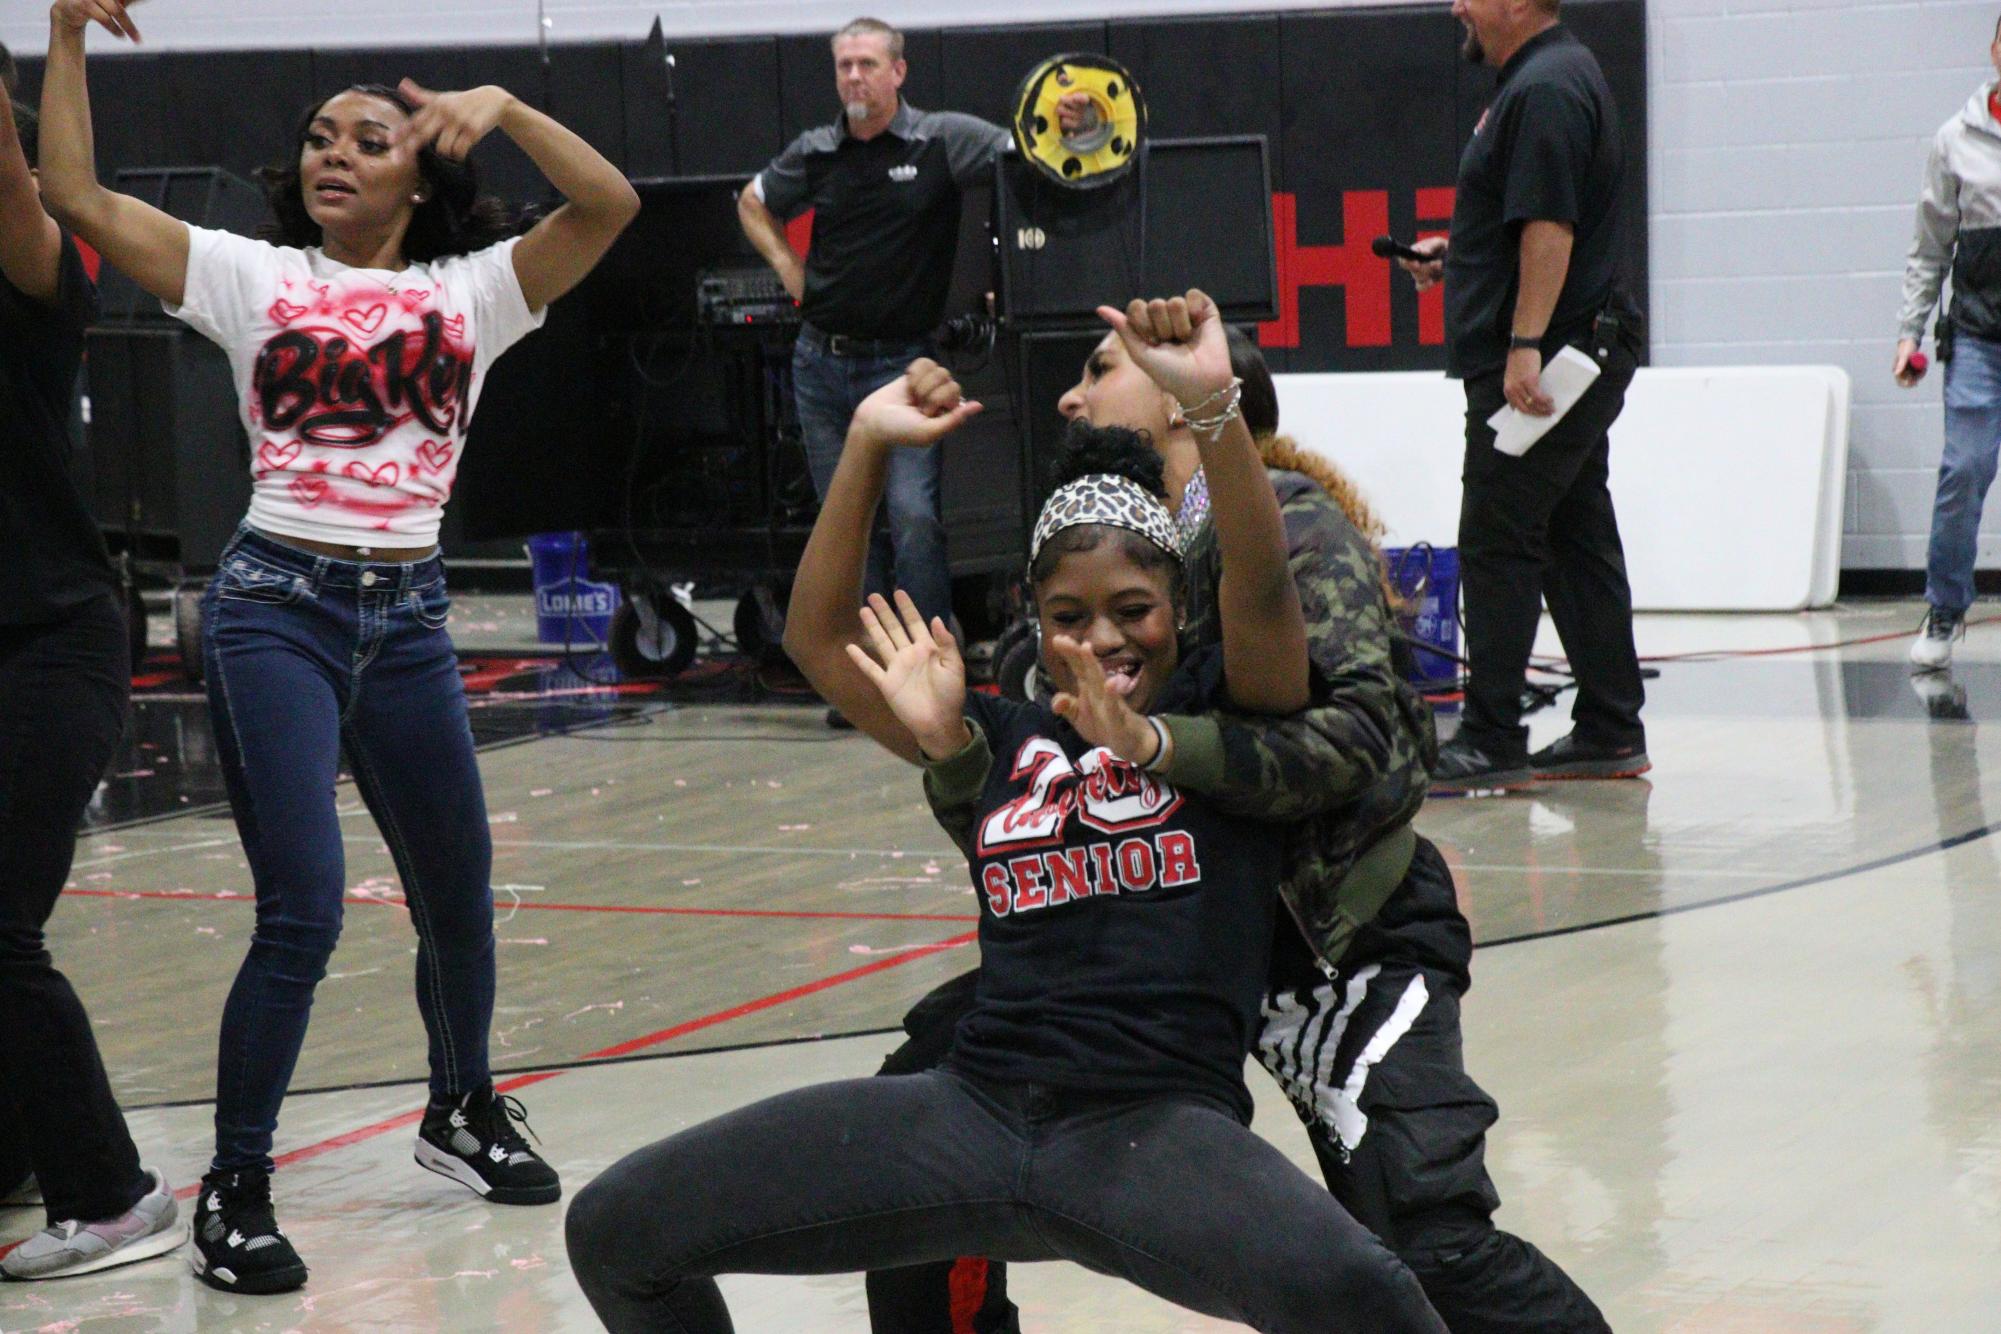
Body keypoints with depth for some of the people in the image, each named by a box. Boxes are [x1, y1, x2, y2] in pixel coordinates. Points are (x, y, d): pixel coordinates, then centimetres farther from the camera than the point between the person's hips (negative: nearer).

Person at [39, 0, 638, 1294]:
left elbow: (611, 203, -5)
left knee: (457, 897, 17)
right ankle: (235, 1191, -3)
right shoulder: (256, 278, 3)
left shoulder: (471, 291, 6)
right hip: (276, 606, -3)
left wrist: (503, 105, -14)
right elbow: (76, 192, -3)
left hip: (407, 617, 3)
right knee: (303, 915, -14)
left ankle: (465, 1108, 43)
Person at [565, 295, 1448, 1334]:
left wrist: (1214, 402, -28)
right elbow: (816, 637, 17)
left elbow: (1261, 585, -13)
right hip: (973, 1116, 5)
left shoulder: (1226, 709, 7)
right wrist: (867, 448, 8)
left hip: (1158, 1129, -5)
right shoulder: (1008, 743, 17)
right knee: (615, 1230, -1)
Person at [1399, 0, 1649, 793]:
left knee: (1498, 547, -9)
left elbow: (1550, 228, -23)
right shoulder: (1547, 78, 18)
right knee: (1578, 541, 12)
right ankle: (1611, 733, 15)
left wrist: (1525, 347, -26)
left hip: (1532, 367, -11)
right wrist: (1455, 255, 19)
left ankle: (1491, 742, -8)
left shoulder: (1545, 91, -15)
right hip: (1572, 362, 11)